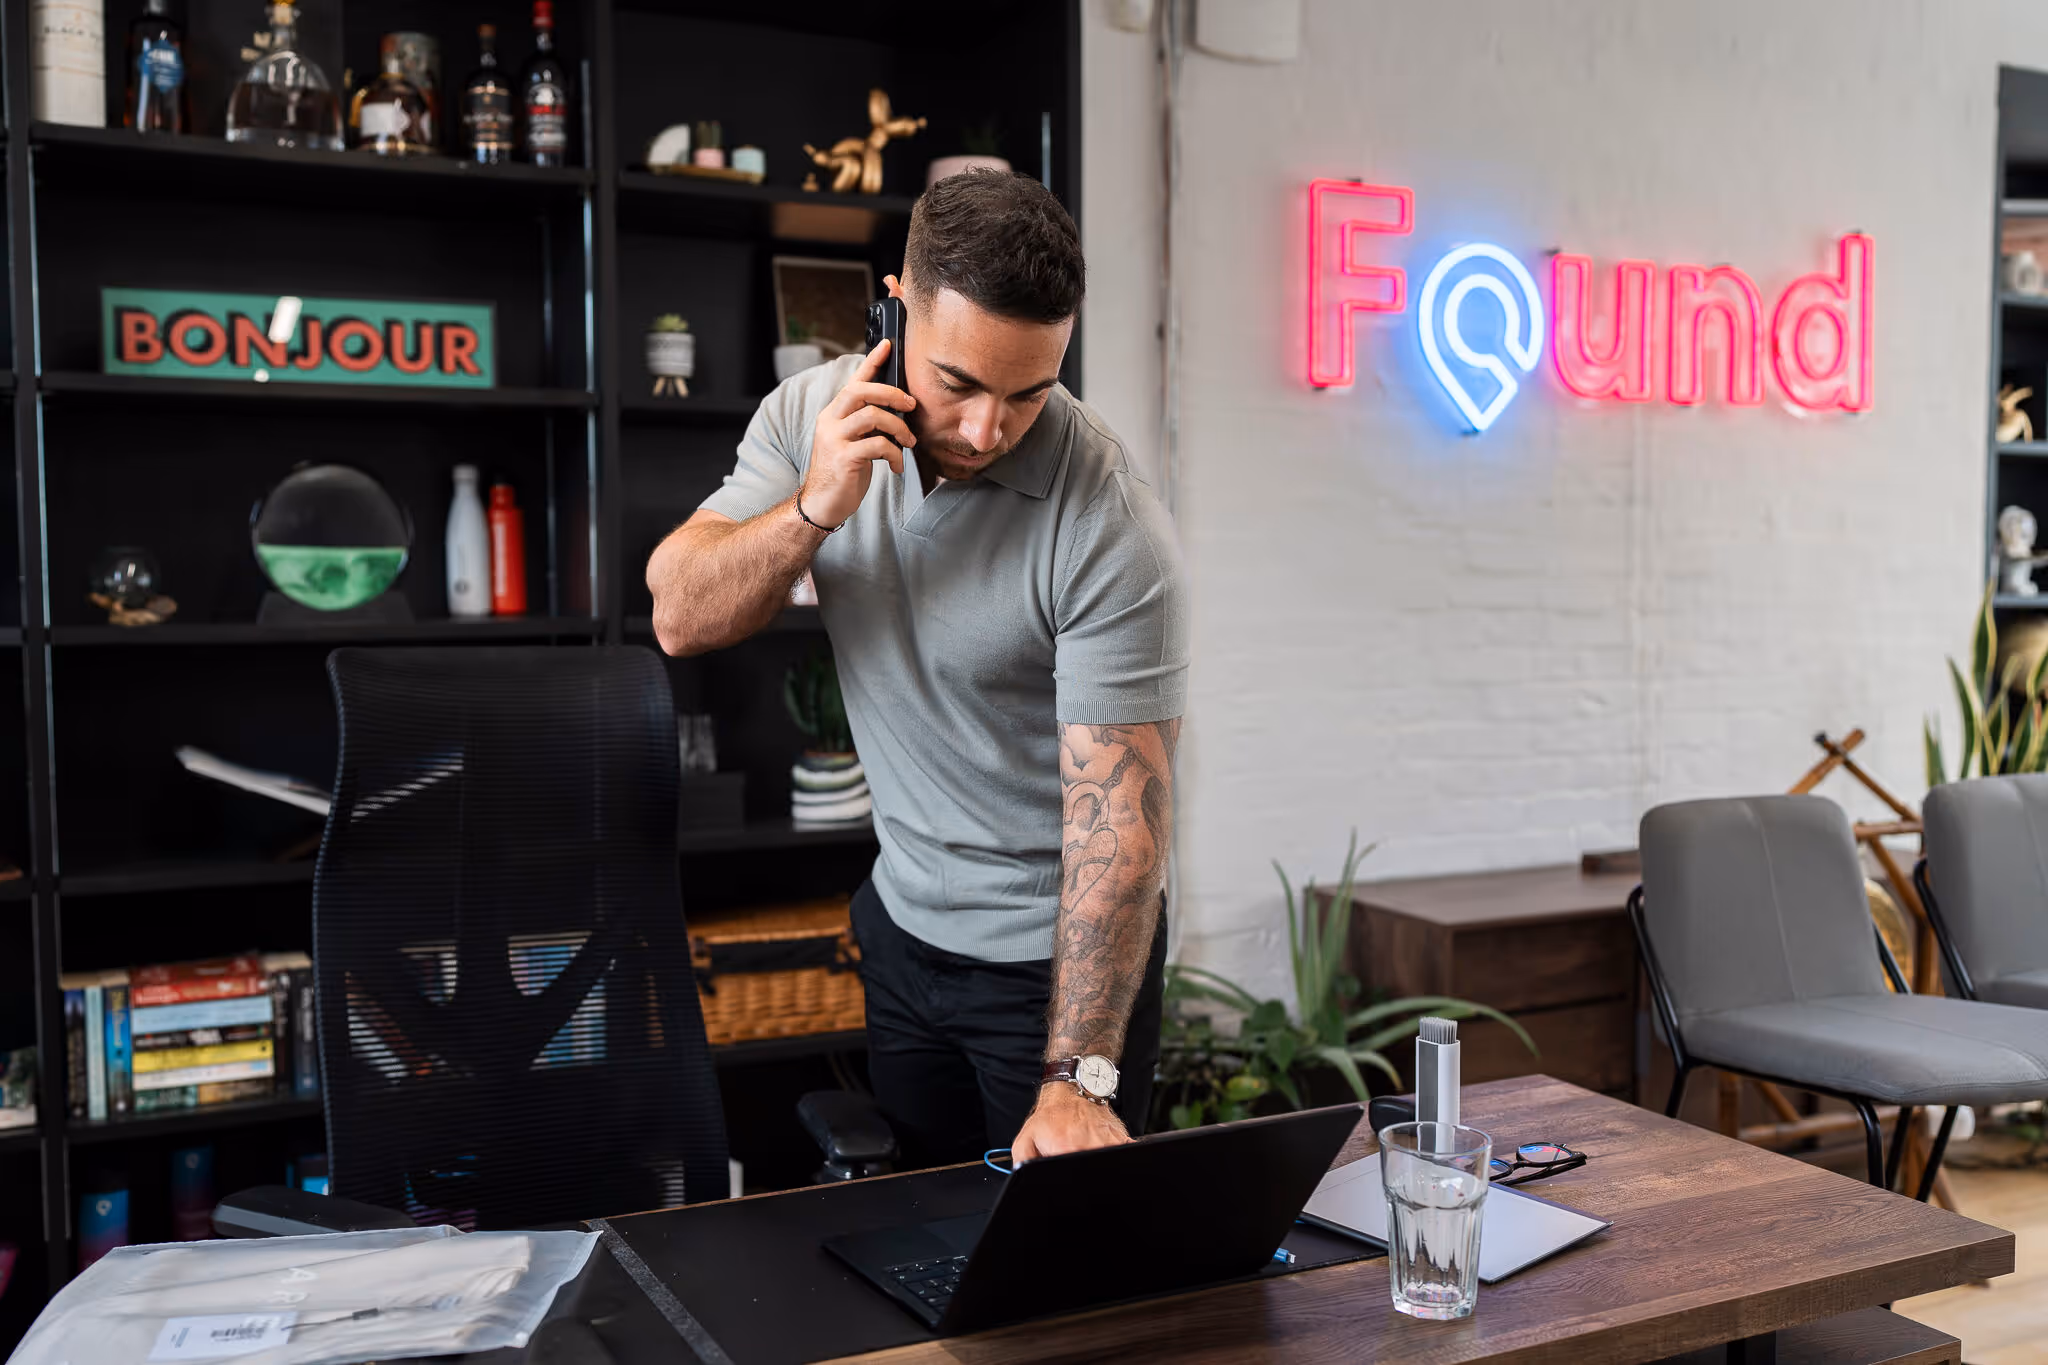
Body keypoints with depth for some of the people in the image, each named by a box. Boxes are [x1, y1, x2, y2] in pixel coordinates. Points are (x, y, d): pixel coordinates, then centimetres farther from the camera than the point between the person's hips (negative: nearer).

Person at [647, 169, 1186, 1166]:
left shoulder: (1110, 528, -26)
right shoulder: (812, 416, -9)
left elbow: (1117, 817, -27)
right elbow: (680, 619, -9)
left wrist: (1078, 1078, -31)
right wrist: (815, 509, -26)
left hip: (1059, 952, -5)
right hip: (903, 923, 5)